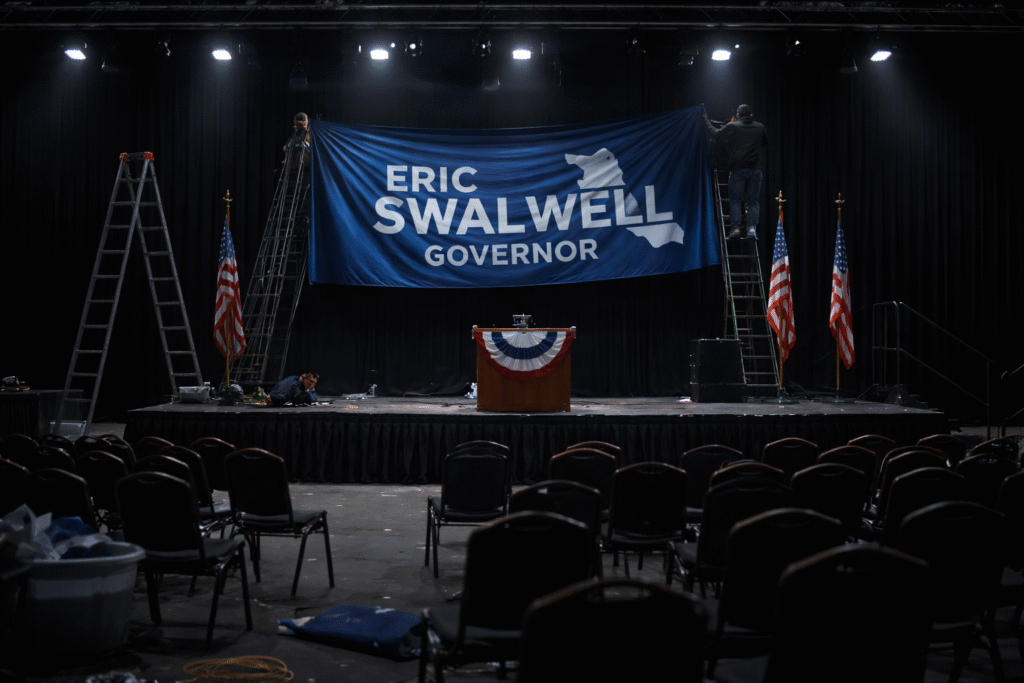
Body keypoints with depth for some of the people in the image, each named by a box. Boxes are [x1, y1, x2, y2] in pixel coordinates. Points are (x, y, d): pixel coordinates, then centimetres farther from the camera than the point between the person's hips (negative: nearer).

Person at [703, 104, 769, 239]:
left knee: (735, 200, 4)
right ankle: (752, 228, -5)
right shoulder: (760, 128, 10)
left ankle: (736, 228, -5)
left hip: (737, 169, -2)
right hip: (755, 169, 2)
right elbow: (766, 144, 25)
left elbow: (715, 134, 14)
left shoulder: (732, 127, 0)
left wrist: (706, 120, 29)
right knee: (753, 201, 5)